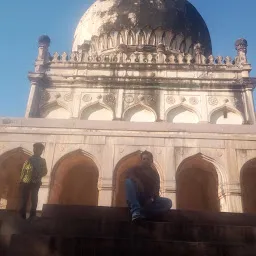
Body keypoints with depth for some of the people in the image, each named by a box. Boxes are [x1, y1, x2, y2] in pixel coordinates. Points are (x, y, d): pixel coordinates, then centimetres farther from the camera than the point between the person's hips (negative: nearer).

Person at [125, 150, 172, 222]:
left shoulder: (154, 174, 20)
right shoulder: (135, 169, 14)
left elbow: (156, 189, 5)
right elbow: (128, 175, -10)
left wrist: (153, 197, -18)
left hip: (149, 200, 2)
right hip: (136, 199, -2)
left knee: (168, 202, -23)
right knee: (129, 181, -30)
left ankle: (141, 212, -36)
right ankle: (135, 211, -40)